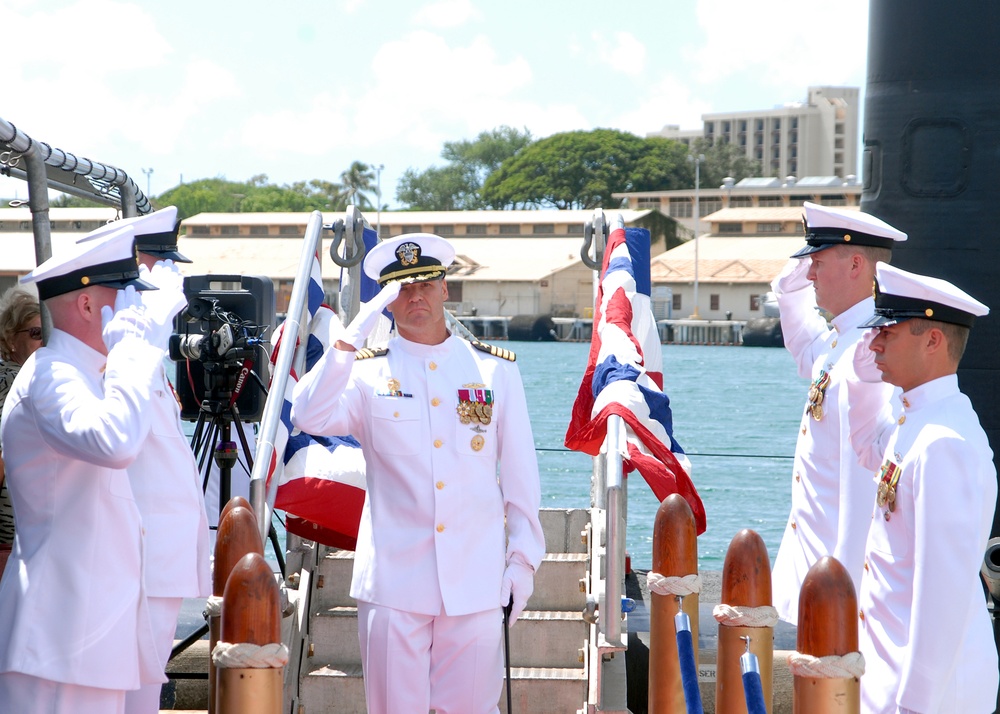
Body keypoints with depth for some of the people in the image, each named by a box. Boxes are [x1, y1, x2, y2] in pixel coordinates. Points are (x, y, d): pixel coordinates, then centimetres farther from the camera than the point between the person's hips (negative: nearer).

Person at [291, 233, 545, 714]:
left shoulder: (495, 368, 9)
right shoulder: (367, 373, 5)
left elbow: (520, 472, 10)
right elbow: (309, 417, -15)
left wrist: (523, 557, 6)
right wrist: (352, 337, -18)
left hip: (476, 582, 1)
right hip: (393, 581, -1)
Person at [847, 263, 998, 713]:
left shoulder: (942, 443, -22)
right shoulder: (915, 425, 6)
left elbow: (947, 586, -25)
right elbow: (869, 445, 28)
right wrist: (864, 373, 10)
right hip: (895, 664, 9)